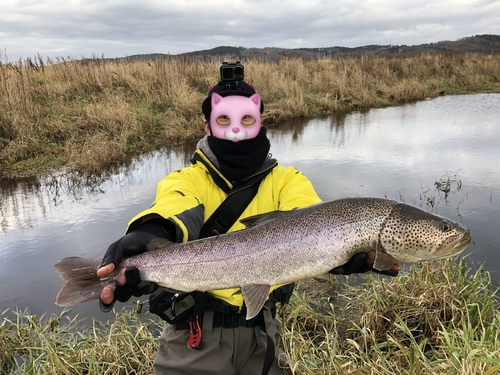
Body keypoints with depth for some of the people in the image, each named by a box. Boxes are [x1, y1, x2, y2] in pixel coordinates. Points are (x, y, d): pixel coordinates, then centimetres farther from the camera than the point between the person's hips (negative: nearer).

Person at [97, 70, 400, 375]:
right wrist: (150, 238, -52)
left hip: (259, 333, 2)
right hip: (195, 337, -1)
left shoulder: (286, 180, -3)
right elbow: (175, 210, -29)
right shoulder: (187, 179, -6)